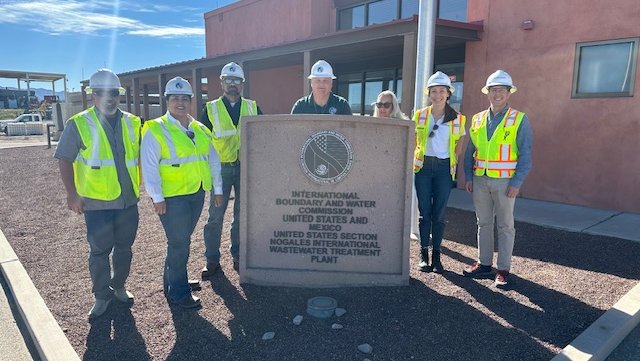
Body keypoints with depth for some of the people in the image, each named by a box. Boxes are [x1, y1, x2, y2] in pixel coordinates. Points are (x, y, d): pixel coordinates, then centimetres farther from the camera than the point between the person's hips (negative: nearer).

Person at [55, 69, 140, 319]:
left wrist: (140, 184, 10)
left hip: (128, 199, 4)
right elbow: (65, 160, -3)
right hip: (96, 202, -3)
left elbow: (139, 155, 15)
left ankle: (118, 286, 34)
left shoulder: (132, 123, 6)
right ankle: (102, 296, 22)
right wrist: (72, 194, -7)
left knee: (124, 247, 14)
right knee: (99, 251, 5)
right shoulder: (79, 124, -5)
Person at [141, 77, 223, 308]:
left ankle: (172, 281, 36)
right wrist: (157, 198, -15)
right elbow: (149, 166, -11)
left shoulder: (200, 130, 11)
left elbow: (212, 160, 16)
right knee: (179, 244, -1)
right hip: (172, 197, -6)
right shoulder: (155, 130, -7)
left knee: (182, 241, 18)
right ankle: (179, 293, 15)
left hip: (197, 193, 6)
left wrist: (217, 188, 13)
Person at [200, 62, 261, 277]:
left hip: (247, 168, 2)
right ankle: (212, 260, 15)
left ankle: (238, 256, 24)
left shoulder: (253, 108, 8)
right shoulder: (211, 109, 3)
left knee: (242, 215, 9)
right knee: (216, 215, 2)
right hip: (221, 168, -1)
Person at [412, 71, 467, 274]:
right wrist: (409, 163, 0)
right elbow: (413, 141, 10)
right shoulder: (419, 115, 6)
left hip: (444, 167, 0)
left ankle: (436, 254, 14)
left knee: (439, 213, 2)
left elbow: (460, 146, 7)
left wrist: (462, 173, 2)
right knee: (424, 212, 2)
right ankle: (424, 254, 12)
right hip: (423, 166, 1)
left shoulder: (457, 119, 4)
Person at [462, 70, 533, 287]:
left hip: (504, 181, -4)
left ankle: (503, 269, 14)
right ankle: (484, 264, 24)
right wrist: (468, 177, 4)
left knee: (505, 226, 5)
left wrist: (516, 183, -13)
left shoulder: (519, 120, -3)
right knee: (483, 223, 12)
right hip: (480, 180, 4)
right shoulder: (478, 119, 9)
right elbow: (470, 151, 12)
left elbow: (525, 155, -6)